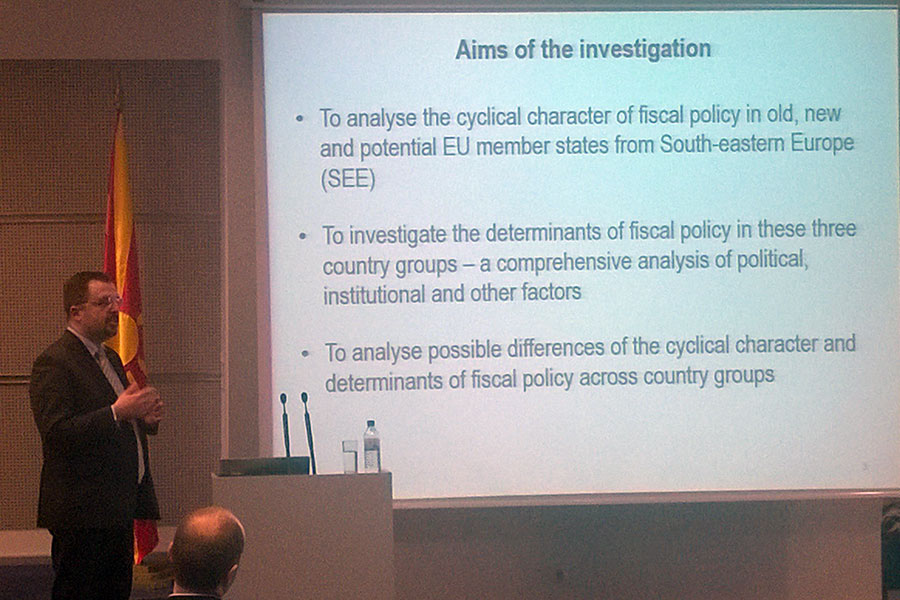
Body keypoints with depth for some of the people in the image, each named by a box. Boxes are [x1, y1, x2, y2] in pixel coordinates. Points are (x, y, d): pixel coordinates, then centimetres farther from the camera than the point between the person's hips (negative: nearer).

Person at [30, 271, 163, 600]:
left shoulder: (110, 359, 20)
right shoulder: (53, 362, -11)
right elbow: (56, 433, -21)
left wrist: (145, 417, 5)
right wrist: (117, 413, -27)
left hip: (119, 509, 9)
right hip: (83, 515, -9)